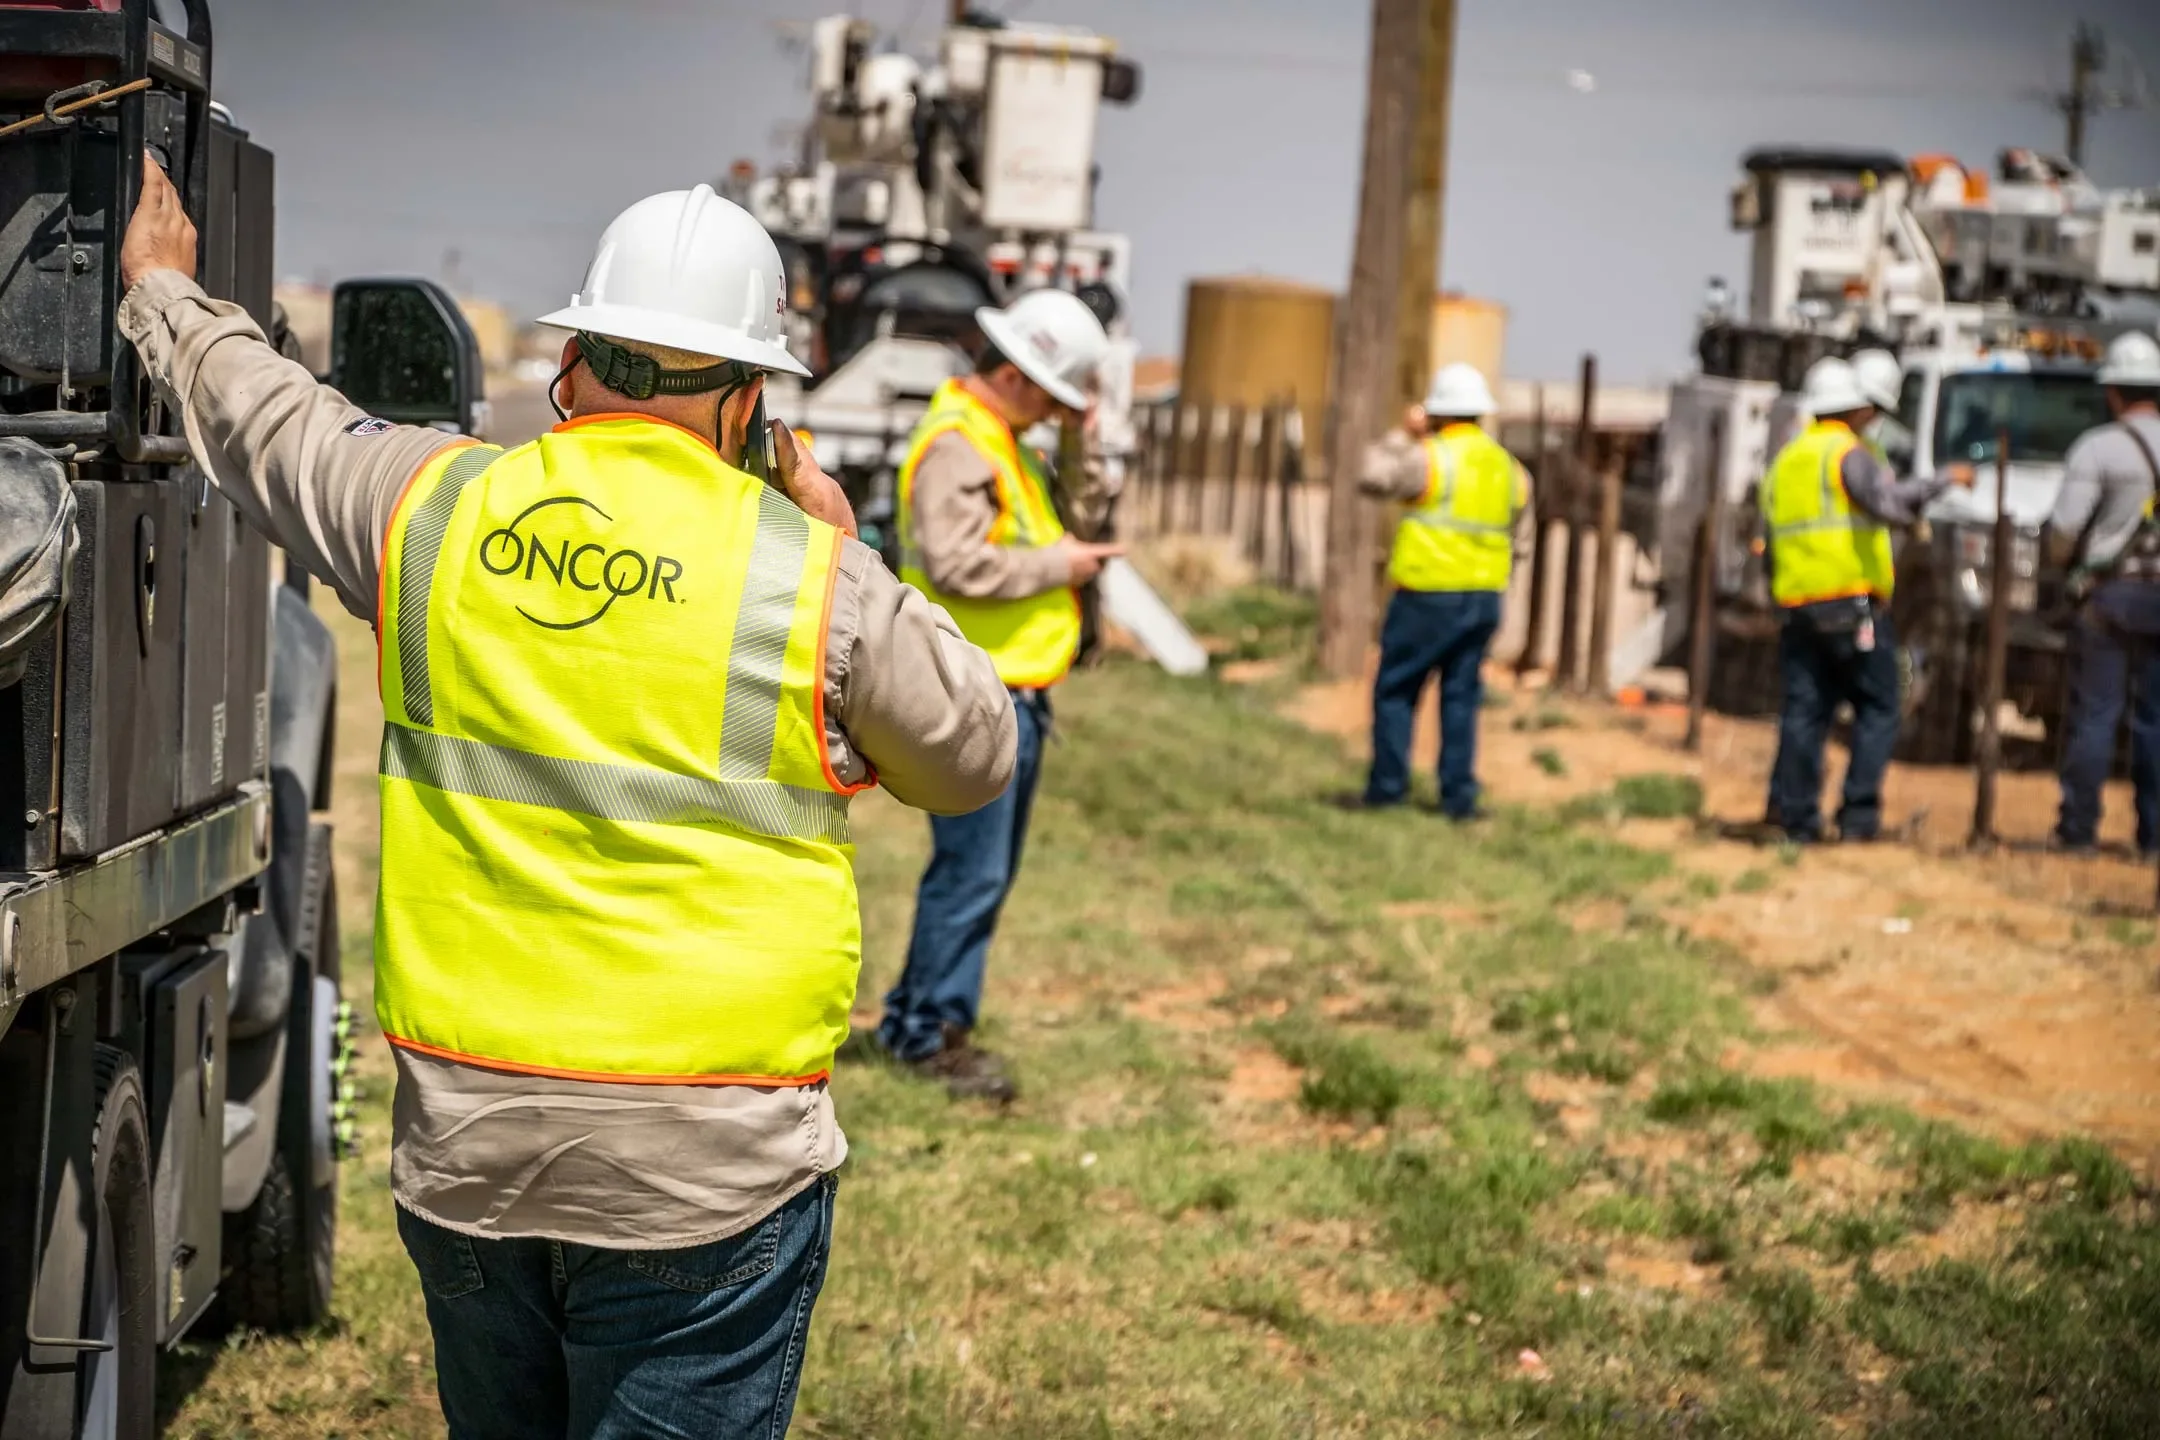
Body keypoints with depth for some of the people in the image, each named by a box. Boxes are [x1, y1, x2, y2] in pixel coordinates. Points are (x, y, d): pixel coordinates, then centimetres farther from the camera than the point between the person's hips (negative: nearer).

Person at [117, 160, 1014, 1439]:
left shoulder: (437, 507, 1)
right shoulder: (814, 582, -7)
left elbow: (262, 419, 21)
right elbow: (974, 756, 8)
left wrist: (166, 292, 41)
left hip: (459, 1142, 4)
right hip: (704, 1168, -4)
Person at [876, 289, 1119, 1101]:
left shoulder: (1007, 446, 19)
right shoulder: (957, 446, -16)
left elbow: (1077, 519, 24)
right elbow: (955, 564, -26)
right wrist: (1055, 565, -16)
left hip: (1016, 693, 11)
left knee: (988, 870, 15)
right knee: (970, 872, -8)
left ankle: (915, 1018, 24)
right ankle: (933, 1032, 1)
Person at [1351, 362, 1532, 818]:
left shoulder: (1431, 456, -11)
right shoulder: (1506, 466, 11)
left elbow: (1372, 477, -8)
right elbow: (1515, 532, 15)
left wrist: (1402, 436, 2)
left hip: (1429, 593, -6)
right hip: (1485, 594, 6)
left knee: (1395, 689, 5)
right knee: (1461, 696, 9)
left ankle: (1387, 786, 4)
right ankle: (1458, 795, 7)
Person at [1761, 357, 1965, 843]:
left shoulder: (1784, 462, 20)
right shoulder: (1849, 453, -3)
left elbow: (1768, 541, 21)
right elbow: (1889, 503, -21)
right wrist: (1944, 481, -13)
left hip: (1796, 604, 6)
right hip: (1852, 602, -6)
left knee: (1802, 712, 6)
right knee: (1877, 710, 1)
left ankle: (1794, 815, 1)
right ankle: (1858, 813, -6)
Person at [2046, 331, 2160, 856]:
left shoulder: (2099, 448, -9)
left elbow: (2064, 532, -10)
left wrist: (2066, 557, 11)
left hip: (2110, 595, -3)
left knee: (2094, 714, 1)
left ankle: (2078, 829, 3)